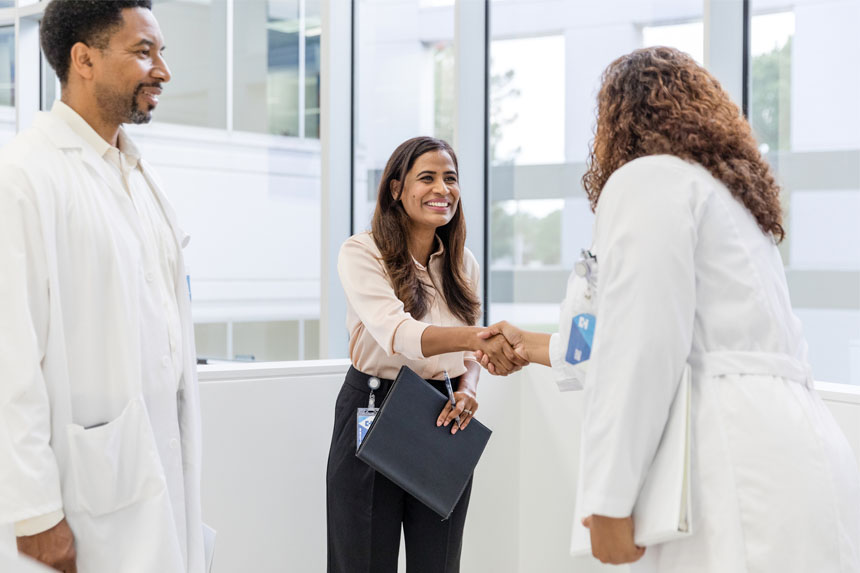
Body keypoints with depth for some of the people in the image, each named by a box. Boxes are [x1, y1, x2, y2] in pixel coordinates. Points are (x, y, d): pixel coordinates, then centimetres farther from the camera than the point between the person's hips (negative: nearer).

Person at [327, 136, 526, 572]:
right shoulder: (362, 253, -11)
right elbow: (395, 333, -27)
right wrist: (474, 337, -44)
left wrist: (467, 389, -10)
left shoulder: (462, 262, 8)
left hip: (443, 419, 5)